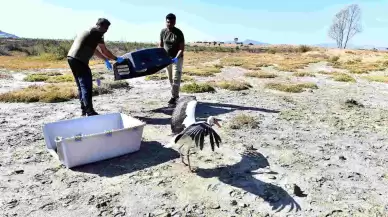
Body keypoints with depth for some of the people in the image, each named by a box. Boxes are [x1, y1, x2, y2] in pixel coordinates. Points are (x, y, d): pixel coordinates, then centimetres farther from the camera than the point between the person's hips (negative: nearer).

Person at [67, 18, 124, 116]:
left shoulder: (89, 31, 24)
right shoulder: (97, 31, -4)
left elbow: (94, 50, 30)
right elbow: (104, 51, -1)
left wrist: (106, 60, 34)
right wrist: (116, 59, 11)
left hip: (72, 58, 10)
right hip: (79, 60, -10)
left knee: (82, 86, 14)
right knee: (87, 86, -7)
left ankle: (84, 110, 20)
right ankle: (90, 112, -6)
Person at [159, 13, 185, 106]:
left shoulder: (178, 33, -14)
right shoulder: (163, 31, -1)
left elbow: (182, 48, -16)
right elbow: (161, 45, 8)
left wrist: (176, 58, -30)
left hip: (177, 58, -5)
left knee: (176, 78, -10)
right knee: (170, 79, 11)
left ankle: (174, 97, -8)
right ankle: (176, 95, 23)